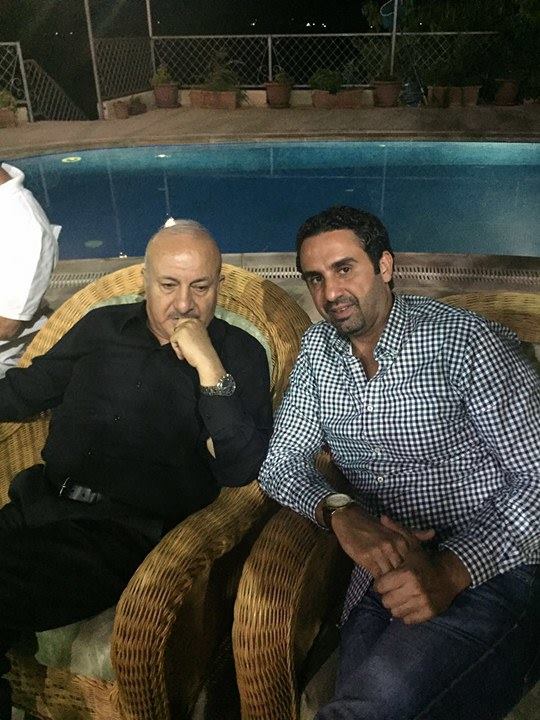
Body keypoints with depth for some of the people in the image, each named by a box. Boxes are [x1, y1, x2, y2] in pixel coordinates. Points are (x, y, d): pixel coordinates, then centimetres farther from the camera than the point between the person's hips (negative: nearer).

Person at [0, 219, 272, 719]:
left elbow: (240, 470, -8)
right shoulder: (102, 326, 14)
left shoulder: (240, 354, 3)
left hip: (129, 529, -5)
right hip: (41, 502, 5)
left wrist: (210, 368, -17)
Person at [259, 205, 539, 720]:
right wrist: (339, 512, -17)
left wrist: (450, 570, -24)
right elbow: (281, 463, 4)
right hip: (387, 565, 5)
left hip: (490, 568, -5)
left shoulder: (467, 342, -10)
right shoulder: (317, 349, 8)